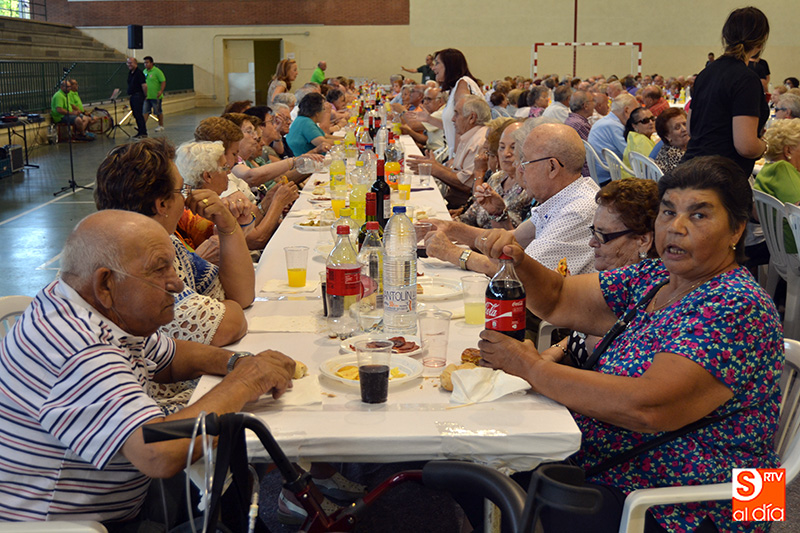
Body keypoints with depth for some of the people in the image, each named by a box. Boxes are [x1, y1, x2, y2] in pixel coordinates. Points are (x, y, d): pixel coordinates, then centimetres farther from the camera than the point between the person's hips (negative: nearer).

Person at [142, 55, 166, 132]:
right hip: (146, 96, 6)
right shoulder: (144, 71, 11)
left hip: (156, 96, -6)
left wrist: (161, 91, -27)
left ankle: (161, 126, 18)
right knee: (145, 111, 1)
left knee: (158, 112, 6)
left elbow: (163, 82, -15)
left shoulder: (157, 71, -11)